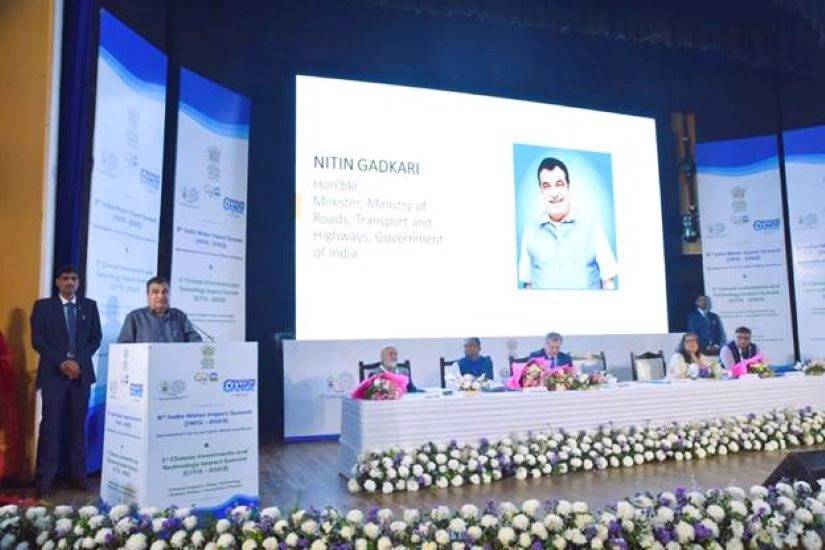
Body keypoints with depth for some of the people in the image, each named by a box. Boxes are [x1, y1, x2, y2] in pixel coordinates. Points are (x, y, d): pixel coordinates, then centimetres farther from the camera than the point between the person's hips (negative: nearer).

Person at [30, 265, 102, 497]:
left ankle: (78, 475, 10)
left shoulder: (90, 306, 11)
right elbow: (38, 340, -2)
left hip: (82, 373, 2)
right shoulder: (43, 306, 6)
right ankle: (44, 479, 1)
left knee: (78, 425, 5)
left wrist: (78, 361, -8)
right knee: (51, 425, -4)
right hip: (53, 373, -2)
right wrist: (62, 362, -12)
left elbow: (95, 338, 6)